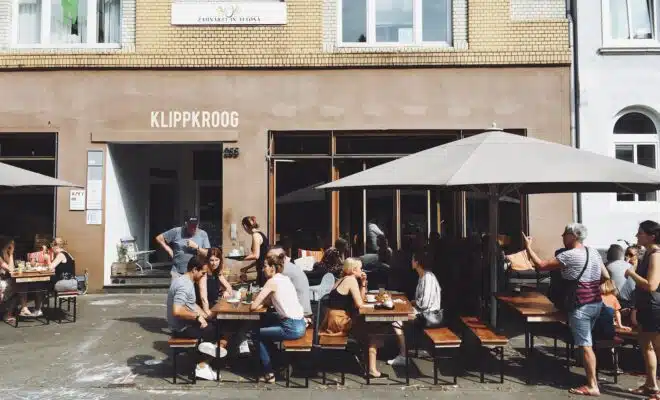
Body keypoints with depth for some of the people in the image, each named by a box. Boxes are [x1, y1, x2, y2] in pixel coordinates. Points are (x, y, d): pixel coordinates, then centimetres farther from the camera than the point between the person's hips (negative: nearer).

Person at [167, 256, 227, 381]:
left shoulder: (186, 281, 10)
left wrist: (205, 316, 8)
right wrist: (197, 316, -23)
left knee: (215, 323, 9)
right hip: (182, 328, -10)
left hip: (186, 323, 10)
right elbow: (177, 310, -34)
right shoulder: (184, 285, -23)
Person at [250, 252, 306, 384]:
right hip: (300, 324, 8)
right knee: (264, 327, 26)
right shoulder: (285, 279, 13)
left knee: (256, 334, 11)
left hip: (292, 328, -8)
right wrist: (262, 302, 8)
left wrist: (256, 303, 9)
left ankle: (269, 374, 16)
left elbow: (254, 306, -11)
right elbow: (271, 299, 24)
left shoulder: (272, 281, -11)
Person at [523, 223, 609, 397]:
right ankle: (592, 380, 26)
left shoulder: (568, 255, -16)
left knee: (585, 345, -4)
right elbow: (607, 277, 14)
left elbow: (541, 265, -16)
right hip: (597, 304, 9)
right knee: (586, 343, 19)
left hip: (580, 306, -9)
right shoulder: (594, 252, 9)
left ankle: (592, 386, 1)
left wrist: (528, 247, -6)